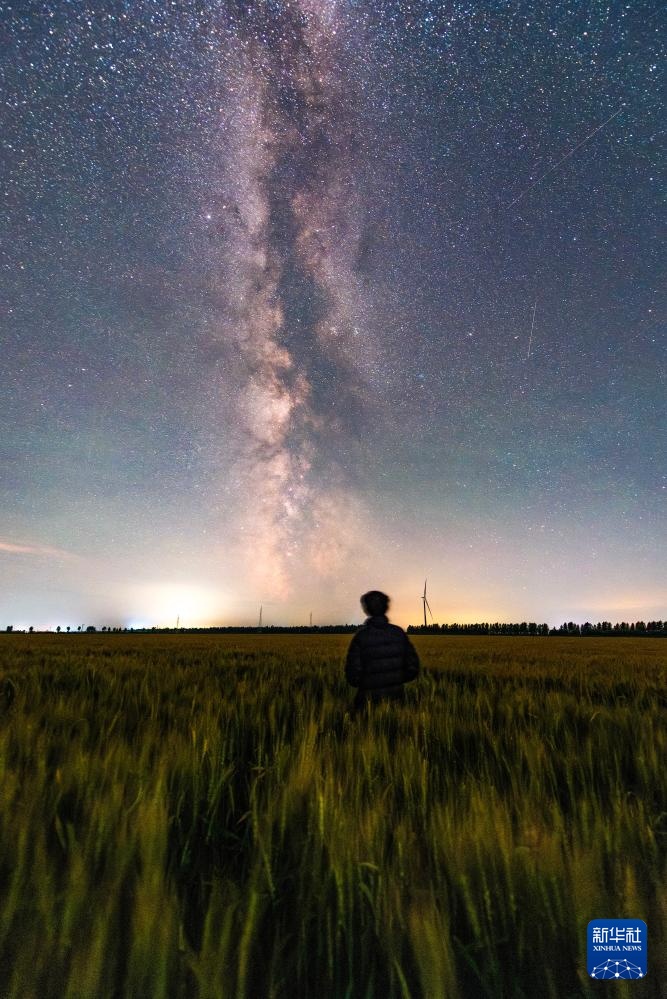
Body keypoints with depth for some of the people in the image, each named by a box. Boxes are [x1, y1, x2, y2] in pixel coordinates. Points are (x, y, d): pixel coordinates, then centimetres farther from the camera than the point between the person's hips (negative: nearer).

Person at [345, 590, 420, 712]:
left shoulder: (361, 636, -13)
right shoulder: (399, 633, -2)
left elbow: (353, 673, -13)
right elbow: (413, 667, 1)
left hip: (370, 700, -3)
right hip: (396, 697, 3)